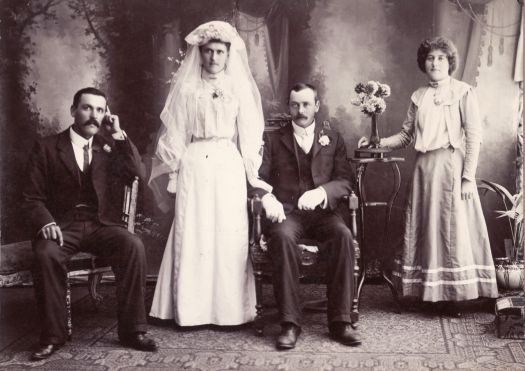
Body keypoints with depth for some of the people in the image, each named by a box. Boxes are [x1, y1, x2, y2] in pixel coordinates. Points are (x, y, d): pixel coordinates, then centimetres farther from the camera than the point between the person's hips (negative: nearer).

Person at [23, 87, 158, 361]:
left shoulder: (110, 147, 15)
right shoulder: (46, 147, 7)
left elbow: (138, 174, -2)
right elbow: (33, 198, 3)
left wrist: (118, 134, -4)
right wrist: (46, 222, -17)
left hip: (102, 224, 2)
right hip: (63, 225, -1)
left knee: (134, 246, -28)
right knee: (46, 254, -34)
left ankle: (132, 330, -19)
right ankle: (52, 335, -19)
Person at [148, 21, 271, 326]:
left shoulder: (240, 87, 7)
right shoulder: (186, 87, 5)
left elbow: (249, 134, 9)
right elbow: (175, 133, 7)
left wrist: (252, 172, 4)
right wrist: (174, 171, 2)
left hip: (228, 166, 1)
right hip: (194, 166, 0)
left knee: (229, 235, 0)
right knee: (191, 235, -1)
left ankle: (229, 308, 7)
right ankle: (191, 309, 4)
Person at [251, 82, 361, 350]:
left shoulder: (333, 139, 17)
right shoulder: (274, 140, 15)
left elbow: (345, 181, 7)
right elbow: (259, 177, 6)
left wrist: (320, 192, -15)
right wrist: (267, 197, -18)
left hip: (322, 211, 1)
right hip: (286, 212, -1)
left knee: (343, 235, -32)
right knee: (282, 237, -35)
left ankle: (340, 321, -26)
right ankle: (290, 323, -30)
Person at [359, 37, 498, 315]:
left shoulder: (463, 93, -1)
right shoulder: (418, 97, 12)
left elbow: (474, 137, -6)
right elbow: (406, 136, 13)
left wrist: (468, 177, -12)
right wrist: (377, 143, -1)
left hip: (451, 166, -5)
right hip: (424, 167, 5)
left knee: (453, 228, -4)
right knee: (425, 228, 4)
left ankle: (451, 295, 1)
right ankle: (429, 291, 12)